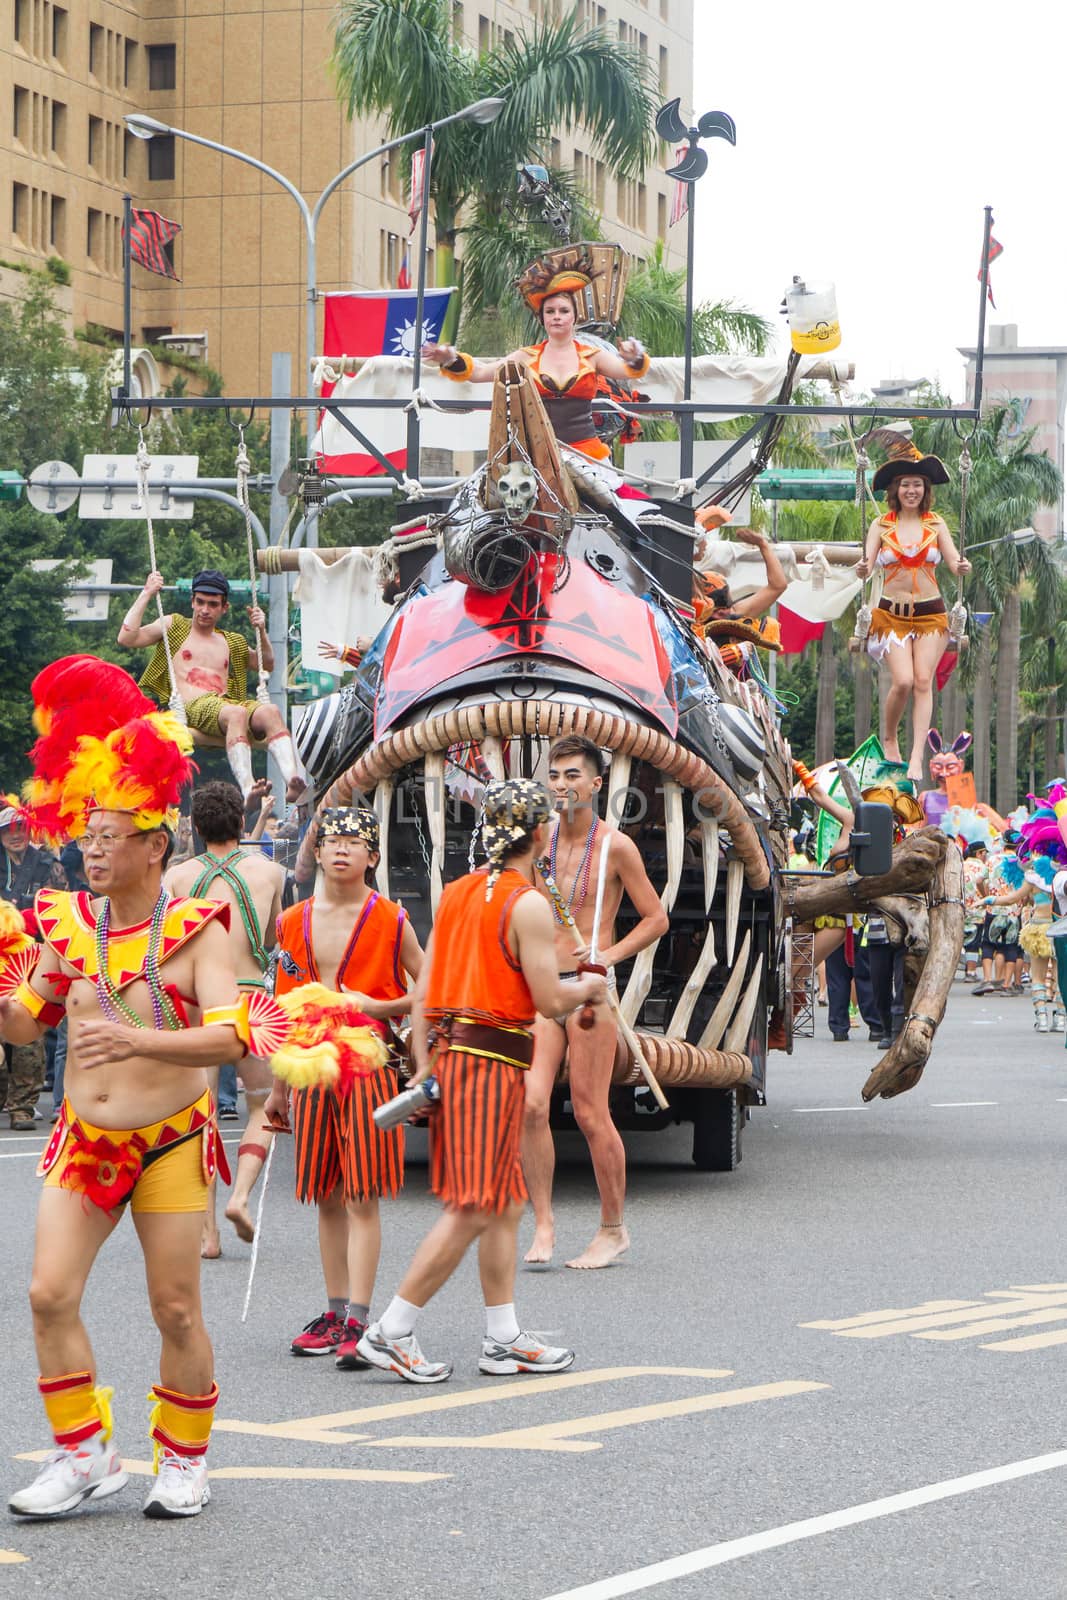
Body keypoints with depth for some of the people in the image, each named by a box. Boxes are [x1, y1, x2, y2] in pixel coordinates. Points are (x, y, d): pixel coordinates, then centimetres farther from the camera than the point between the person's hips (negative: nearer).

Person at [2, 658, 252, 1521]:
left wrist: (141, 1039, -36)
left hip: (169, 1142, -4)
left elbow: (228, 1035, -22)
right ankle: (83, 1455, 6)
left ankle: (184, 1462, 20)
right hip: (83, 1142, 4)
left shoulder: (195, 930, -11)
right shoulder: (70, 923, 3)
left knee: (176, 1311, 3)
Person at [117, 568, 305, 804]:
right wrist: (146, 595, 8)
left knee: (270, 712, -31)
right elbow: (126, 639, 8)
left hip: (227, 702, 4)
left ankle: (293, 784, -52)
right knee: (236, 714, -39)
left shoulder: (233, 643, 32)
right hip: (192, 705, -4)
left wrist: (261, 632, 24)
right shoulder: (173, 627, 20)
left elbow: (267, 665, 40)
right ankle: (248, 790, -57)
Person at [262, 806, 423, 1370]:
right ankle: (335, 1313, 15)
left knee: (361, 1197, -7)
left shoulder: (389, 920, -2)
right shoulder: (295, 922, 10)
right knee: (327, 1197, 8)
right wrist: (278, 1087, 16)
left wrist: (379, 1006, -13)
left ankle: (358, 1323, -8)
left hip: (368, 1064, -4)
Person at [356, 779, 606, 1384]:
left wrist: (424, 1065, 15)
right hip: (495, 1057, -9)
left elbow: (424, 993, 13)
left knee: (507, 1202, 15)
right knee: (473, 1210, -6)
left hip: (450, 1050, 9)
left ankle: (505, 1339, 18)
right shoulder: (528, 905, -11)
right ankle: (392, 1333, -7)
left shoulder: (458, 892, 13)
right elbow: (549, 1000, -13)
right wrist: (589, 988, 7)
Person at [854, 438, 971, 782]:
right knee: (903, 681, -13)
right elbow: (866, 566, -7)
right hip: (892, 613, -1)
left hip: (930, 612, 1)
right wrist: (863, 569, -30)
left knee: (923, 682, -8)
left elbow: (954, 563, -2)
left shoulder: (935, 524, 4)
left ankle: (917, 757, -8)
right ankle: (889, 738, 14)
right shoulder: (882, 525, 1)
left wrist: (962, 567, -25)